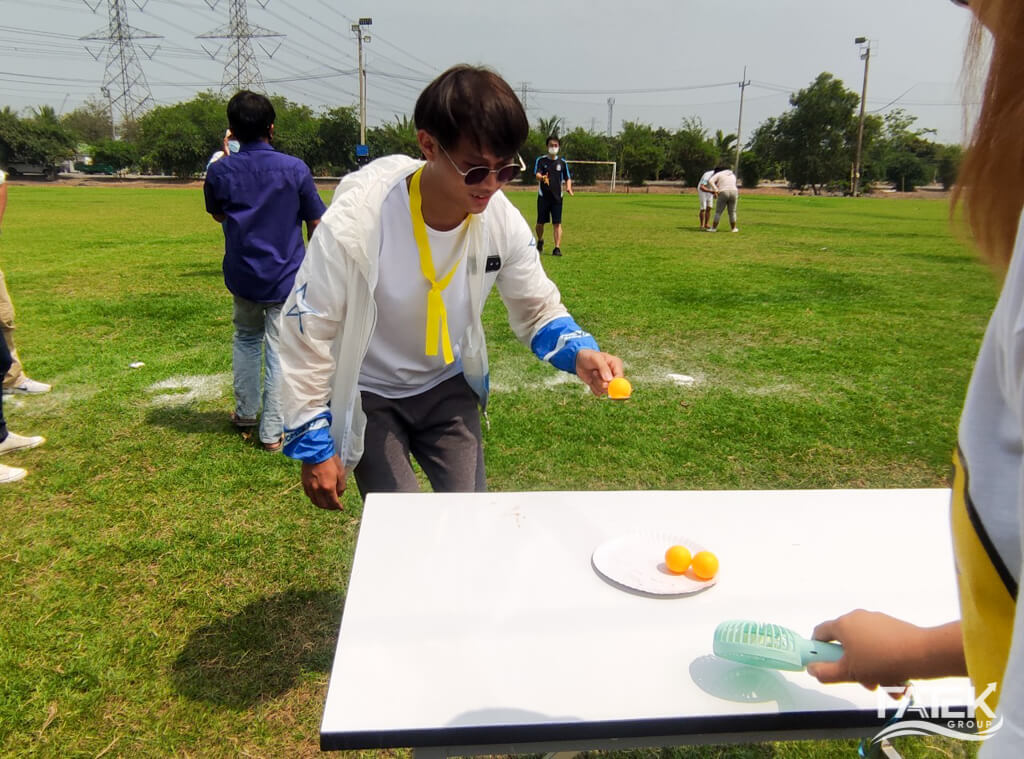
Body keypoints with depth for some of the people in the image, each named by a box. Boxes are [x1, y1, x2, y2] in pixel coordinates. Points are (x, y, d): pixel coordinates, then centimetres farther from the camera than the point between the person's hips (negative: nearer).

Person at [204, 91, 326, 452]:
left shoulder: (220, 171, -3)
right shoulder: (295, 169, -8)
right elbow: (316, 224, -3)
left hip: (243, 277, 3)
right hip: (286, 277, -2)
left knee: (246, 338, 25)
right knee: (280, 352, 2)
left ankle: (246, 411, 33)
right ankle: (272, 431, 7)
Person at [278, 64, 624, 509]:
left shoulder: (504, 221, -18)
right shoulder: (354, 221, -29)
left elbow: (538, 309, -2)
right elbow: (306, 332, -20)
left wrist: (579, 354, -24)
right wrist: (314, 449, -15)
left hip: (448, 387, 3)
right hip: (368, 393, -3)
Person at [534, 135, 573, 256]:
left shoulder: (562, 162, 10)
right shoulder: (540, 160, 2)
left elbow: (568, 177, 16)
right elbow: (537, 174, -14)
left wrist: (568, 187, -6)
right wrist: (542, 177, -38)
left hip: (557, 196, 1)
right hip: (543, 196, -1)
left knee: (557, 223, -7)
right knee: (540, 223, 5)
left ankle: (557, 248, -7)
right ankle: (540, 241, 32)